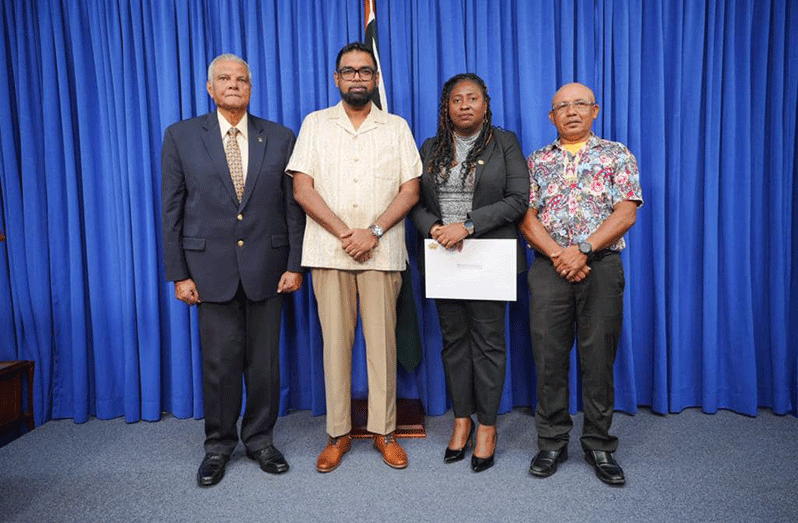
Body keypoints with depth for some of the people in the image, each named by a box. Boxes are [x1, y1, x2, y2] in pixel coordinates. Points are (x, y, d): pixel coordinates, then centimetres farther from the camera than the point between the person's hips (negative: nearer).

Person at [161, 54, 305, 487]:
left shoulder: (280, 138, 4)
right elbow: (172, 210, 2)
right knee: (219, 362, 6)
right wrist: (178, 273, -2)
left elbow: (293, 207, 2)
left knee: (264, 361, 9)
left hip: (266, 267, 1)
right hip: (211, 267, 0)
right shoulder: (181, 136, 3)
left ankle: (260, 439, 28)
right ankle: (218, 445, 27)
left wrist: (295, 265, -3)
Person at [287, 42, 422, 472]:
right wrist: (344, 233, -10)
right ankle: (338, 432, 16)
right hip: (328, 252, 0)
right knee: (335, 341, 3)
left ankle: (384, 430, 16)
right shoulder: (315, 124, 10)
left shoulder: (396, 127, 11)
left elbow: (411, 189, 3)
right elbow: (302, 188, 0)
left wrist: (373, 232, -11)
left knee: (382, 340, 2)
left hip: (382, 253, 0)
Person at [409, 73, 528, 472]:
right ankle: (462, 419, 24)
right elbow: (415, 201, 9)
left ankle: (486, 426, 16)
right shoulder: (431, 149, 12)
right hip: (443, 258, 3)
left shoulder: (505, 143, 2)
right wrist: (434, 229, -12)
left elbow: (517, 199, -8)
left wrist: (468, 225, -17)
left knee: (488, 340, 2)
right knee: (453, 339, 10)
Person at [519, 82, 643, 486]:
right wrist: (558, 255, -12)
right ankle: (552, 443, 19)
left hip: (602, 267, -1)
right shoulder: (537, 161, 12)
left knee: (598, 357, 4)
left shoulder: (617, 156, 8)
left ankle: (599, 445, 19)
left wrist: (583, 249, -15)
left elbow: (625, 213, -3)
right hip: (549, 268, 1)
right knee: (549, 356, 4)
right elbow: (527, 218, 2)